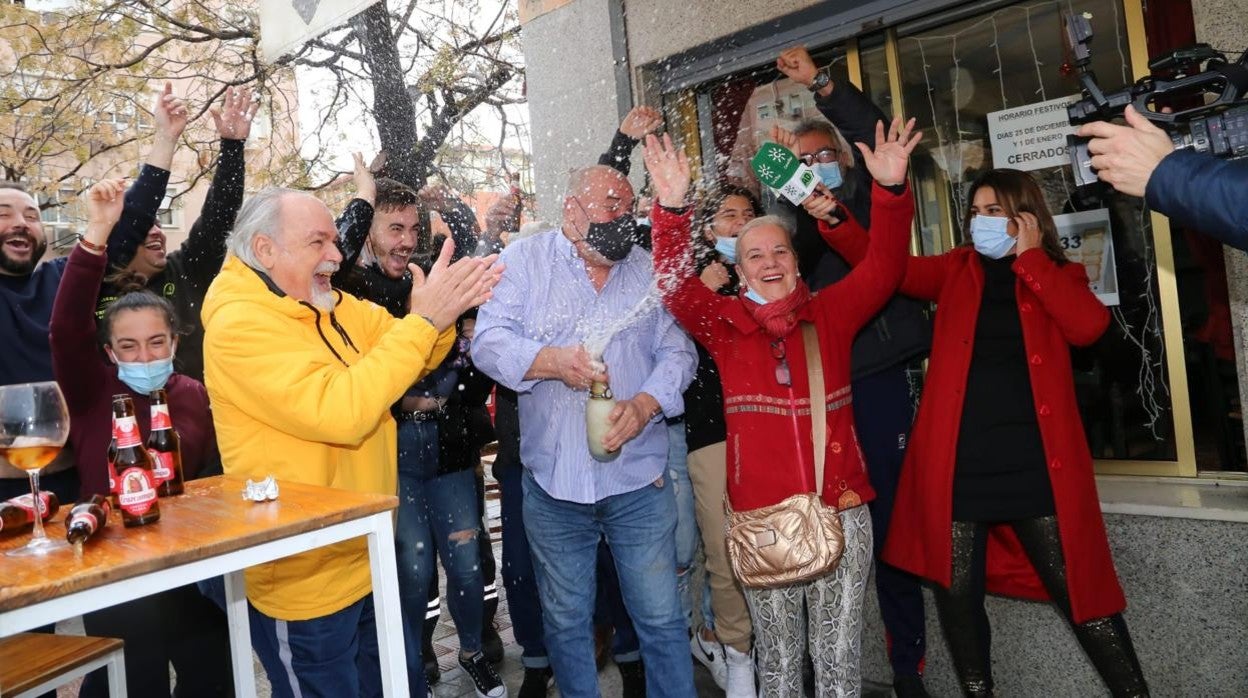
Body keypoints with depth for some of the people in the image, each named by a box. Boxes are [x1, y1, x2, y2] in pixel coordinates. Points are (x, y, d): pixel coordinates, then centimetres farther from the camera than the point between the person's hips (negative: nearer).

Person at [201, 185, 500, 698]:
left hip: (367, 563, 8)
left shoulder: (333, 307, 5)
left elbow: (414, 360, 1)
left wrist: (444, 314, -19)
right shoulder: (238, 324, -20)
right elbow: (338, 412, -31)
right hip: (304, 584, -8)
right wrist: (421, 321, -29)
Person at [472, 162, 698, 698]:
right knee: (565, 621, 15)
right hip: (553, 479, 0)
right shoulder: (524, 260, 3)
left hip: (638, 478, 1)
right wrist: (554, 361, -24)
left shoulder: (647, 270, 9)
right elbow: (489, 341, -8)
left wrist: (643, 404, -16)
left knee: (661, 618, 5)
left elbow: (678, 352, 2)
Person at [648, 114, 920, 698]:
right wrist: (672, 207, -23)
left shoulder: (830, 313, 6)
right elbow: (676, 286, -10)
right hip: (761, 517, 0)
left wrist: (891, 189, -16)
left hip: (841, 511, 1)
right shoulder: (724, 323, 3)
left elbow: (883, 267, -2)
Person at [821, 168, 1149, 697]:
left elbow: (1088, 325, -11)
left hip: (1034, 461, -1)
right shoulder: (956, 270, 11)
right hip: (959, 461, 2)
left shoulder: (1058, 275, 9)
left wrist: (1029, 257, -6)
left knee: (1080, 590, 7)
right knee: (957, 595, 9)